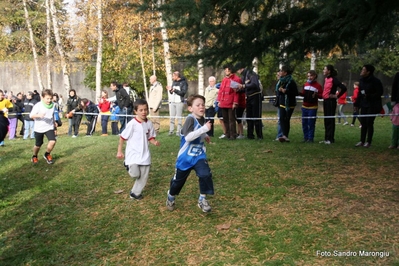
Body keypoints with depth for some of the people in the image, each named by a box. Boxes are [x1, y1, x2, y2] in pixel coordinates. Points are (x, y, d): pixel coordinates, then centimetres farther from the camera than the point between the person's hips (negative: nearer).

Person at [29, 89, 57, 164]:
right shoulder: (38, 105, -16)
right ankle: (34, 156, 40)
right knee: (38, 145, 11)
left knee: (52, 141, -18)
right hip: (39, 128, -3)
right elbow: (31, 115, -20)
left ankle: (47, 154, 9)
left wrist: (54, 122, 20)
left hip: (49, 127, 3)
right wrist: (39, 115, -37)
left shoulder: (53, 105, -2)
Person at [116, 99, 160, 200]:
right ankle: (128, 165, 19)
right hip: (133, 153, -5)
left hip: (144, 154, 5)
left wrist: (155, 142, -13)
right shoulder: (132, 124, -14)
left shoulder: (149, 123, 0)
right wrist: (119, 151, -6)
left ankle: (135, 193, 26)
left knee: (144, 177, 6)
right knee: (135, 174, -15)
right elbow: (122, 137, -7)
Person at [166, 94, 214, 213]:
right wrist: (204, 129, -38)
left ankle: (202, 199, 1)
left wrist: (205, 136, 5)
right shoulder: (190, 119, -21)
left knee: (206, 174, -17)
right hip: (186, 156, -5)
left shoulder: (203, 119, 1)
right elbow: (188, 137, -37)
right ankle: (171, 196, 41)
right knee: (179, 179, 13)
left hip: (199, 155, 5)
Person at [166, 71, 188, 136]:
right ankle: (171, 130, 11)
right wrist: (170, 90, -5)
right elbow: (172, 93, 16)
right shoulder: (174, 82, 14)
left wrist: (175, 90, -18)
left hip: (179, 102, -6)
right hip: (172, 102, 6)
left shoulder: (183, 82, -5)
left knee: (179, 117, -2)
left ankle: (179, 131, 3)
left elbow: (183, 92, -14)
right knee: (172, 117, 6)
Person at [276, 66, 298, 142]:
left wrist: (286, 91, -21)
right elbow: (277, 91, 20)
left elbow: (296, 93, -13)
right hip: (281, 103, 6)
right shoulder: (281, 81, 10)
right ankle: (285, 136, -12)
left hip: (289, 104, -6)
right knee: (282, 119, -7)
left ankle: (285, 136, 3)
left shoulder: (291, 81, -11)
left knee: (286, 120, -2)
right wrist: (279, 90, -3)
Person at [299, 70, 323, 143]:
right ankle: (305, 137, 18)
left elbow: (322, 95, -10)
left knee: (311, 123, -3)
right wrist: (298, 93, 0)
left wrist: (316, 95, -28)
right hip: (304, 106, 6)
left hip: (313, 107, -6)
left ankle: (311, 138, 5)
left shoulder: (318, 85, -8)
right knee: (304, 123, 8)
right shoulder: (305, 84, 9)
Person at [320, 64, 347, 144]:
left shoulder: (333, 79, -12)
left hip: (331, 101, -8)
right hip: (325, 101, 8)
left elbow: (344, 88, -19)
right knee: (326, 120, 10)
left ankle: (331, 139, 1)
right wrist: (323, 96, 11)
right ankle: (326, 138, 16)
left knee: (330, 120, -4)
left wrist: (337, 96, -13)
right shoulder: (326, 79, 12)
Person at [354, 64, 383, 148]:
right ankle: (362, 141, 15)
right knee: (363, 122, 7)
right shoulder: (361, 80, 5)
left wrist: (369, 96, -23)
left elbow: (380, 93, -13)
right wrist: (357, 103, 9)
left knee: (369, 123, -3)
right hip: (364, 105, 6)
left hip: (373, 105, -6)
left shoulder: (375, 81, -14)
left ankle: (368, 142, 6)